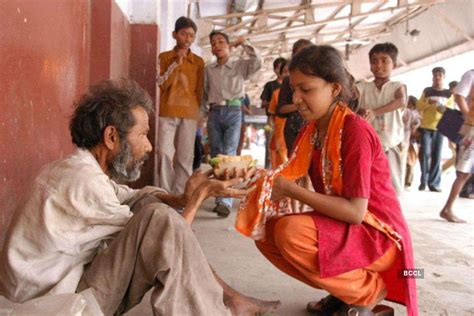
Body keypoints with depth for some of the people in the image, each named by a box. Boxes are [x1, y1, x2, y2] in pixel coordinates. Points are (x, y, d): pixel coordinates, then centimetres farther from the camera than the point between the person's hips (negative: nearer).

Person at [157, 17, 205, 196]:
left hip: (189, 114, 1)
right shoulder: (164, 57, 9)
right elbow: (162, 84, -1)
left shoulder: (198, 62, 11)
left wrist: (195, 111, 11)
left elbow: (199, 90, 14)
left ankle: (179, 195, 6)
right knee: (165, 153, -10)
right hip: (167, 113, -1)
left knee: (185, 157, -1)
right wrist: (177, 62, -7)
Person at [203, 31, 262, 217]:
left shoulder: (241, 65, 7)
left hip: (233, 112, -3)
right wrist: (209, 106, 7)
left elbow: (257, 63, -11)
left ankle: (225, 201, -19)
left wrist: (244, 44, -6)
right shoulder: (208, 69, 15)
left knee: (229, 154, -14)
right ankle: (221, 198, 11)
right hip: (214, 113, 4)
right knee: (216, 156, 3)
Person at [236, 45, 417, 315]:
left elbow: (355, 211, -27)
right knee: (267, 232, -1)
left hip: (379, 235, -8)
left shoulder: (355, 131, -22)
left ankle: (370, 292, -5)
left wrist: (292, 190, -25)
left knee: (291, 231, -29)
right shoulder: (309, 132, 3)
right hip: (339, 229, 8)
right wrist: (263, 179, -22)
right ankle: (342, 290, 9)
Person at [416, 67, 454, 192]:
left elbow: (451, 110, 2)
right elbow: (418, 106, 3)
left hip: (440, 128, 1)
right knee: (425, 153, -8)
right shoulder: (427, 91, 7)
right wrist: (428, 102, -15)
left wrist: (442, 107, -19)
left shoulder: (448, 93, 7)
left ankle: (434, 183, 7)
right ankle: (424, 180, 4)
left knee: (437, 156, 2)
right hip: (426, 127, -1)